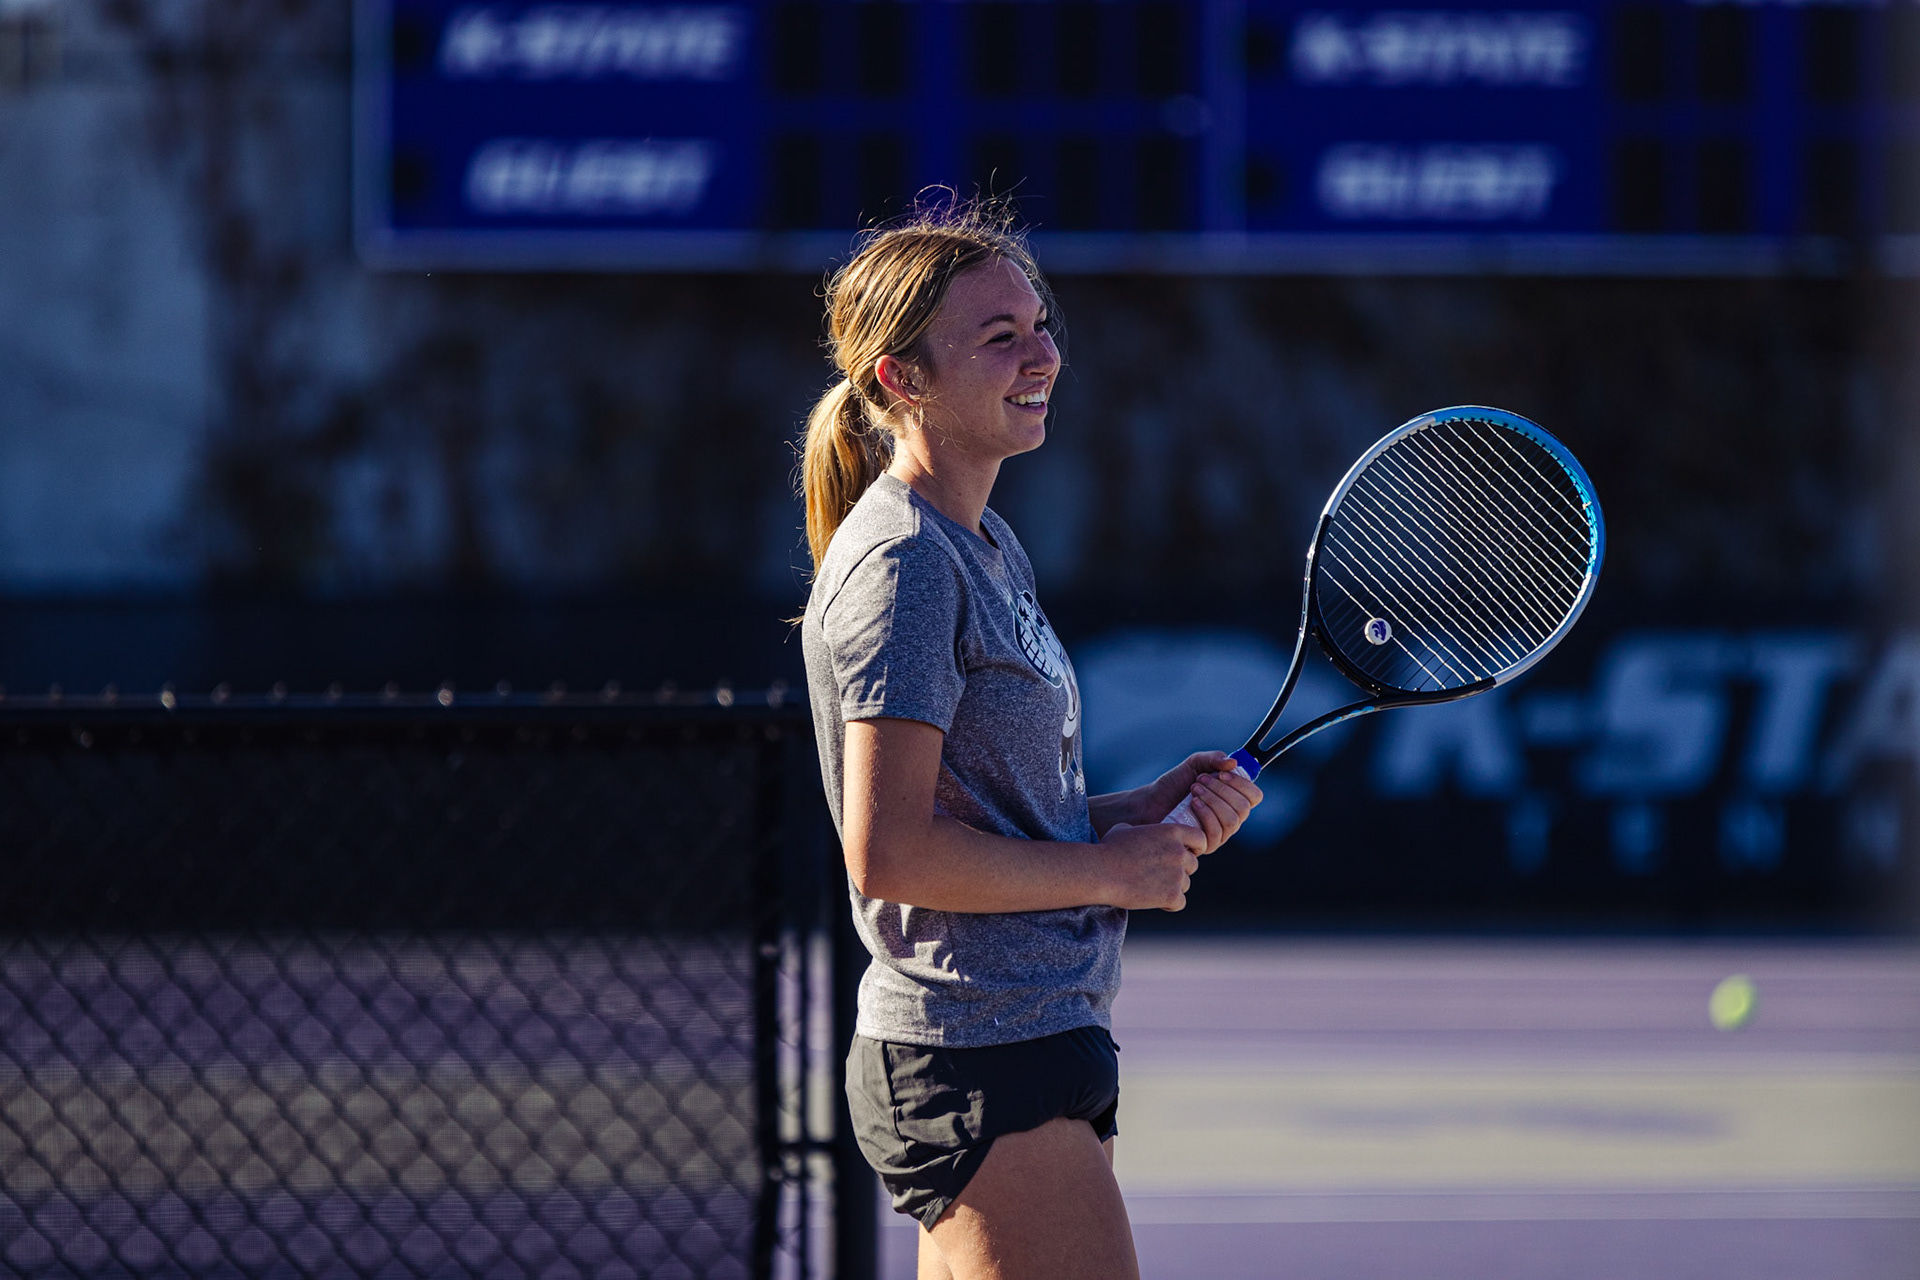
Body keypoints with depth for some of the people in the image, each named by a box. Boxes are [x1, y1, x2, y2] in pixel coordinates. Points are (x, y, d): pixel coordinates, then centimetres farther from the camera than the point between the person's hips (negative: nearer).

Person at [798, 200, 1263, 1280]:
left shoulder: (990, 546, 16)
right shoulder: (903, 565, -15)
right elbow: (890, 853, -21)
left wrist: (1140, 813, 4)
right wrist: (1112, 871, -12)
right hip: (984, 1065, -10)